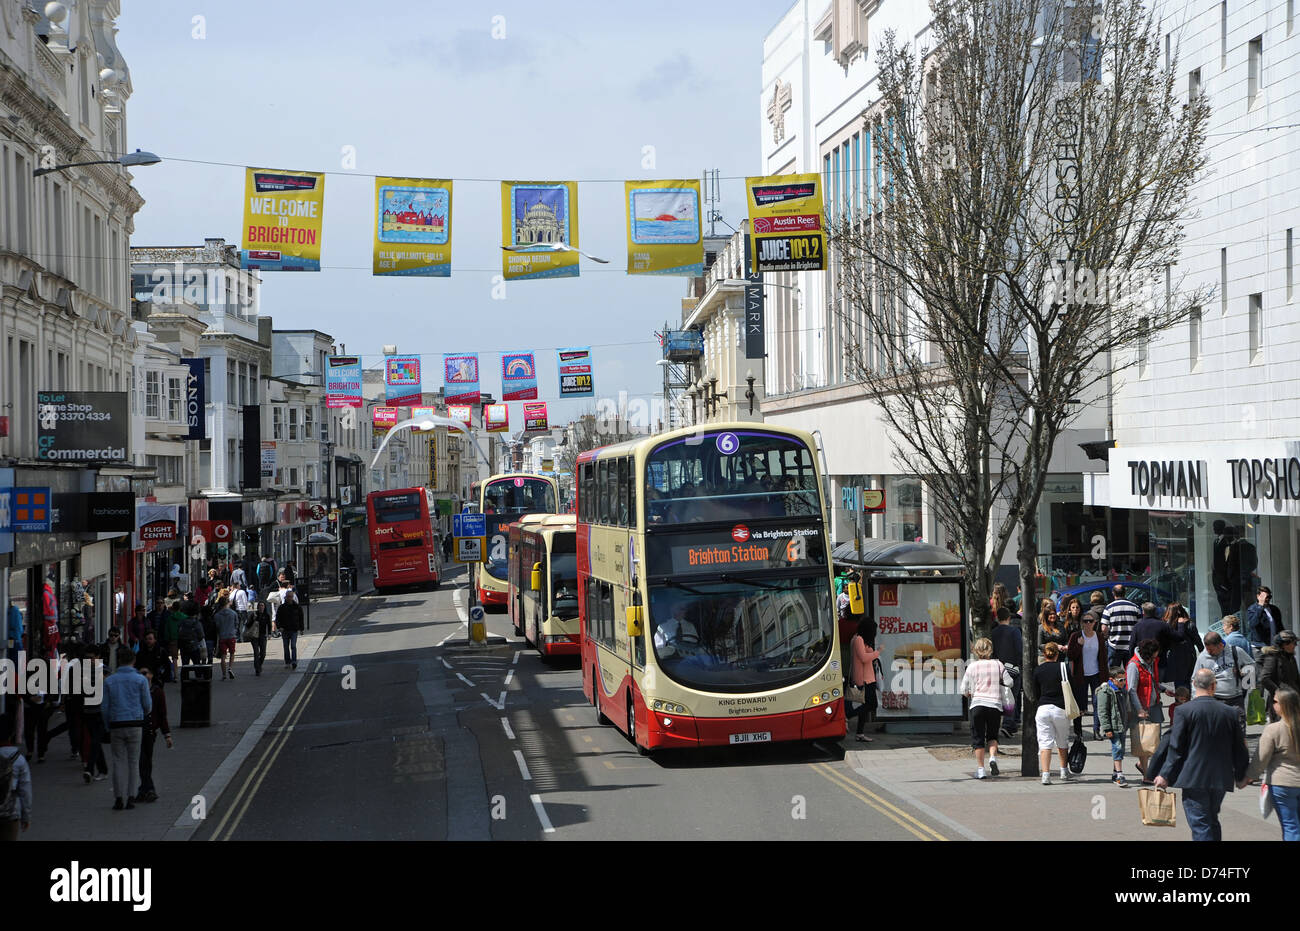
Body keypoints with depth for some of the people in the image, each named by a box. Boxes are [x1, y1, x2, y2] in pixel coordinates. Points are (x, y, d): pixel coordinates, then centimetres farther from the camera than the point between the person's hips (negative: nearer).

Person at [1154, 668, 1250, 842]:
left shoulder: (1185, 710, -10)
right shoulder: (1228, 712, 2)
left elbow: (1176, 747, -10)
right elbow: (1238, 748, 9)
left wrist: (1165, 775, -2)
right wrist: (1240, 776, 23)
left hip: (1194, 778, -4)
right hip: (1221, 779, 4)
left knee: (1200, 826, -4)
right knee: (1212, 822, 19)